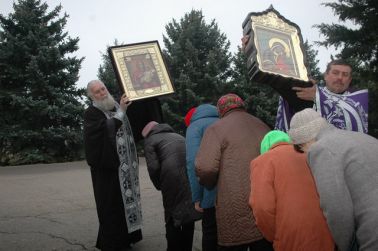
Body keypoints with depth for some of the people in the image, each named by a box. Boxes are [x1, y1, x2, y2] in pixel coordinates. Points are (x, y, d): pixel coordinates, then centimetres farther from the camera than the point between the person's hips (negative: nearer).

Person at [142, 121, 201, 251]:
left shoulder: (150, 140, 13)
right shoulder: (177, 136, 30)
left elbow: (153, 167, -2)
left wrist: (159, 185, 14)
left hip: (173, 178, -5)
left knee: (173, 220, 10)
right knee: (189, 220, 17)